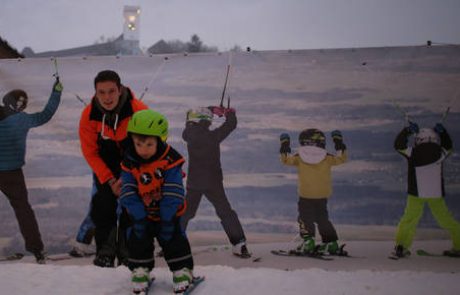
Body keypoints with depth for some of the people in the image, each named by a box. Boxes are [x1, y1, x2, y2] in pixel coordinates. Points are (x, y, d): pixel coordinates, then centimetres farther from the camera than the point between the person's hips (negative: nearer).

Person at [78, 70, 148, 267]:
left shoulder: (139, 111, -27)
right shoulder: (89, 115, -20)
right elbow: (90, 152, -11)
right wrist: (110, 180, -17)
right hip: (105, 168, 2)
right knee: (102, 208, -9)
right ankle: (104, 254, 1)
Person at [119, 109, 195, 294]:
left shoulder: (170, 160, -20)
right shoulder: (130, 162, -13)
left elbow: (173, 193, -20)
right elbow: (129, 193, -12)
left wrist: (167, 220, -21)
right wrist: (138, 218, -18)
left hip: (167, 212, -2)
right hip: (142, 212, 2)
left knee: (174, 240, -3)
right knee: (138, 240, 0)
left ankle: (182, 271, 12)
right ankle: (140, 271, 17)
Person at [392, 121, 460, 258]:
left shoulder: (413, 153, -1)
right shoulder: (440, 153, 5)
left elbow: (398, 145, 12)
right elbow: (448, 146, 26)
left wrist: (407, 130, 18)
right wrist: (442, 132, 32)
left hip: (416, 193, -1)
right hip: (436, 194, 1)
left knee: (409, 218, 5)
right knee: (445, 219, 11)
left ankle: (401, 245, -6)